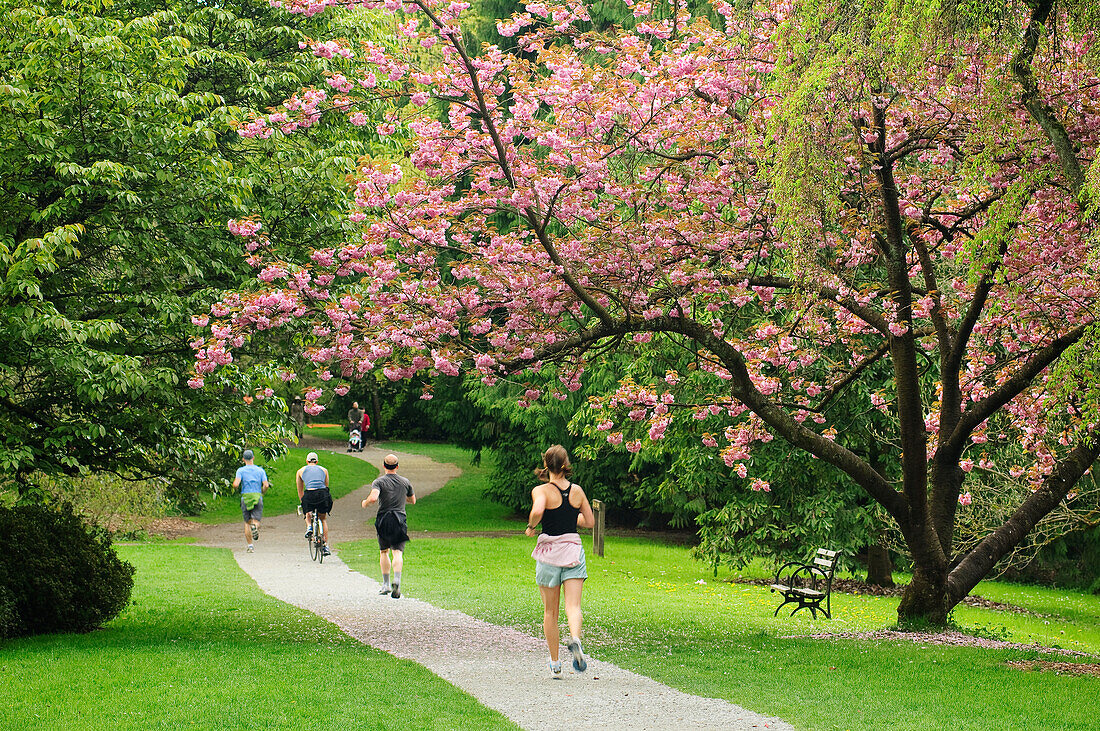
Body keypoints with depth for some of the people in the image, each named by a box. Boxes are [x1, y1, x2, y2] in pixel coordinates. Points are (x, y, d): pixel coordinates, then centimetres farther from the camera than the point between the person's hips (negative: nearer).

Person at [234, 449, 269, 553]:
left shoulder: (241, 470, -1)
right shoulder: (260, 470, 5)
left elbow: (236, 484, -14)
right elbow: (266, 485, -4)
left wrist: (234, 487, 9)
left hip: (245, 498, 0)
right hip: (258, 497, 1)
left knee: (247, 522, 11)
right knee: (256, 521, 2)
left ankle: (250, 546, 5)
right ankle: (255, 526, -35)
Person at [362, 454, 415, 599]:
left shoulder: (379, 482, -2)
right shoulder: (405, 482, 9)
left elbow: (373, 498, -20)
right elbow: (412, 500, 22)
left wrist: (365, 503, 1)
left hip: (383, 519, -1)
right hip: (400, 519, 1)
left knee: (384, 551, 18)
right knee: (397, 553, -8)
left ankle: (386, 584, 16)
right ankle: (397, 581, -31)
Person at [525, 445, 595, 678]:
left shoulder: (542, 491, -8)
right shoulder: (577, 491, 4)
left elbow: (537, 511, -29)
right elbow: (590, 521, 11)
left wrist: (531, 526, -9)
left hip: (549, 550, -2)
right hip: (573, 548, 2)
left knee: (550, 611, 10)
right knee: (573, 605, -5)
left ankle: (555, 663, 15)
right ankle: (575, 638, -37)